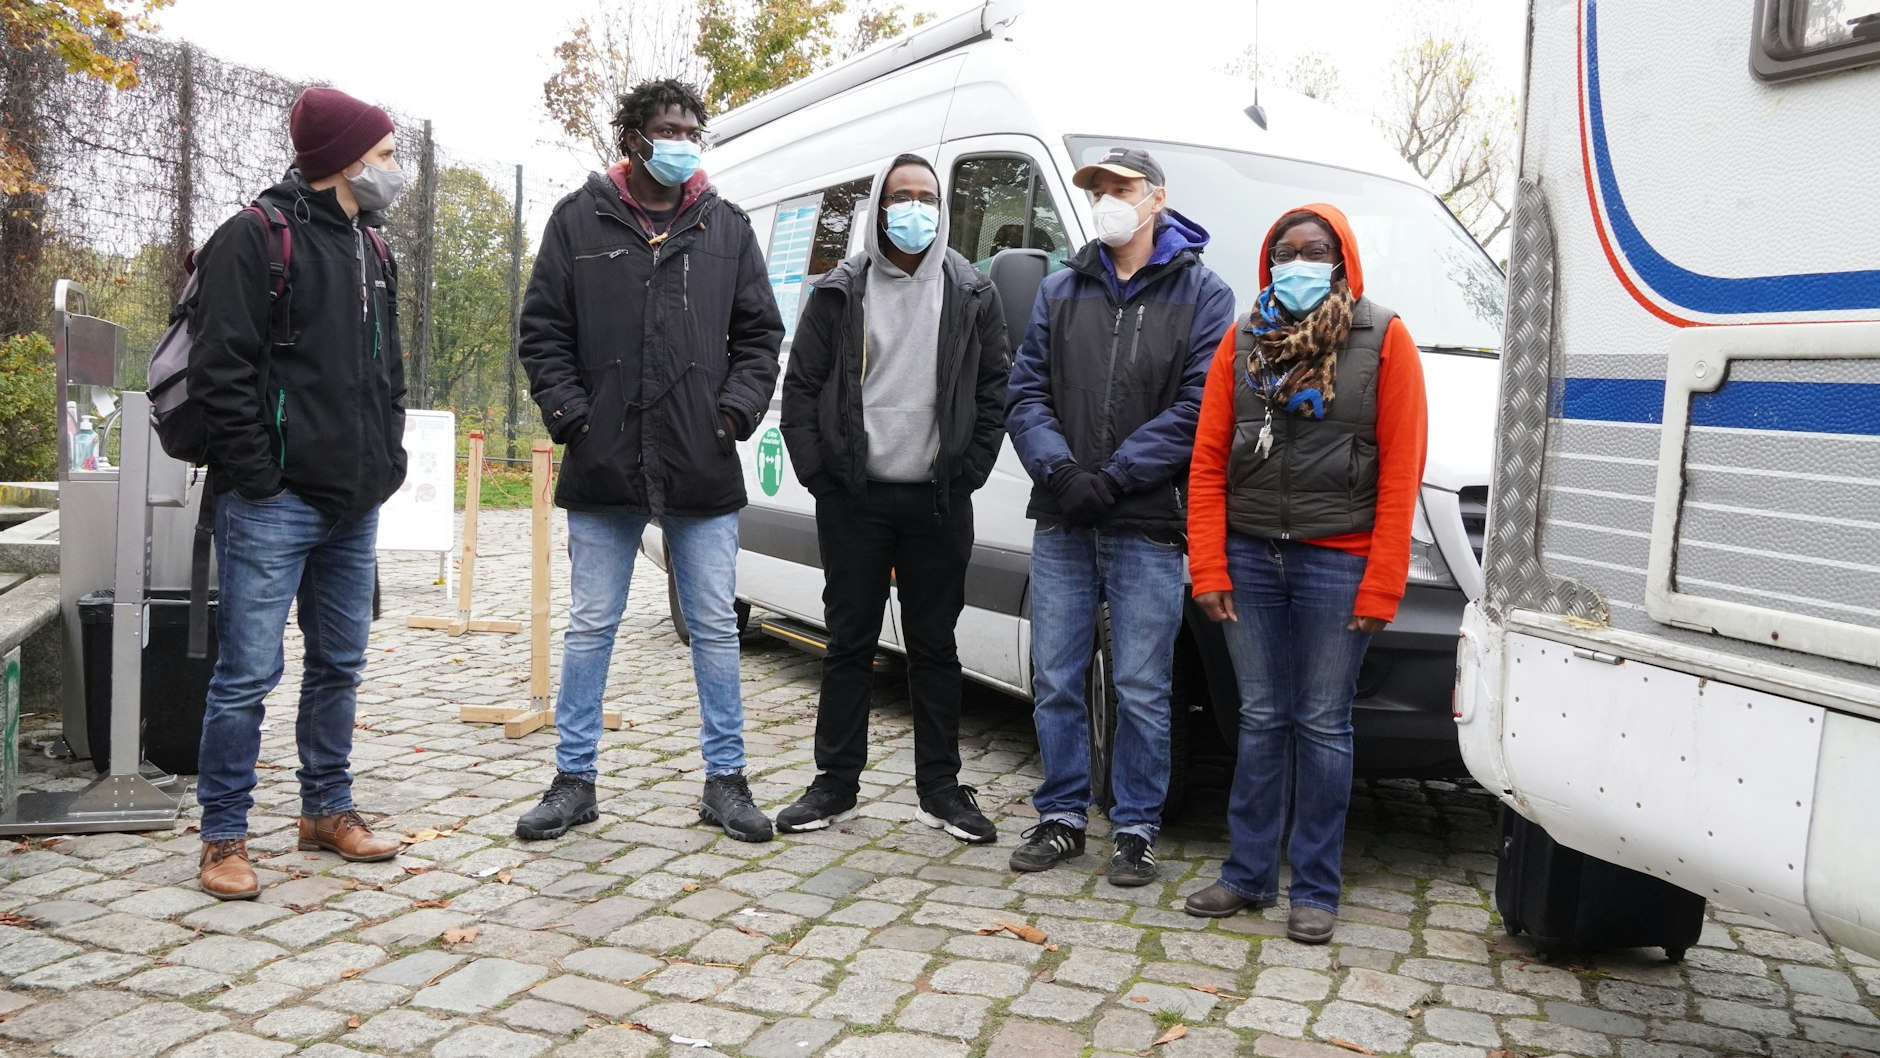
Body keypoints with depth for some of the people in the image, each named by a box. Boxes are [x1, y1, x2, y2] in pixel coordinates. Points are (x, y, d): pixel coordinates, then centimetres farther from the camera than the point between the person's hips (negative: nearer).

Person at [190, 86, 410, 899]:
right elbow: (221, 373, -14)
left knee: (340, 665, 15)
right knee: (249, 673, -4)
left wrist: (387, 459, 12)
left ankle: (327, 810, 28)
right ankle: (224, 836, 9)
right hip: (274, 506, -8)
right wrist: (258, 476, -16)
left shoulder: (371, 250, 17)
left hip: (354, 507, 8)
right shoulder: (256, 239, -8)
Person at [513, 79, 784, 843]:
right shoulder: (580, 219, 6)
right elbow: (542, 330, 6)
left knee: (715, 627, 6)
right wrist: (569, 413, -6)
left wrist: (739, 406, -3)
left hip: (703, 470, 1)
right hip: (603, 467, -1)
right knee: (590, 627, 7)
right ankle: (574, 780, 19)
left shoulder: (727, 227, 10)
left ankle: (725, 779, 18)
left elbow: (760, 334, 12)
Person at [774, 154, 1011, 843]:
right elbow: (800, 387, 5)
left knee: (934, 646, 7)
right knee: (850, 642, 6)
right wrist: (817, 471, -4)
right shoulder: (839, 292, 5)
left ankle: (940, 788, 17)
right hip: (852, 500, 0)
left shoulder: (972, 295, 6)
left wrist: (968, 471, -3)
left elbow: (994, 391, 6)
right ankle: (836, 784, 16)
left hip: (937, 502, 0)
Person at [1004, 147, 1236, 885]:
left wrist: (1111, 477, -15)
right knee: (1055, 681, 9)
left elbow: (1198, 407, -8)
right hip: (1061, 524, 4)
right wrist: (1060, 470, -11)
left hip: (1148, 527, -3)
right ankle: (1061, 817, 22)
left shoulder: (1202, 296, 2)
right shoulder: (1060, 292, 13)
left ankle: (1136, 829, 16)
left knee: (1141, 690, 2)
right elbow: (1026, 394, 7)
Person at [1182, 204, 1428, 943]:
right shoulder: (1243, 341, 8)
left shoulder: (1383, 340, -1)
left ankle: (1315, 890, 15)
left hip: (1336, 564, -3)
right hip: (1250, 556, 3)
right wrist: (1208, 569, -3)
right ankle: (1249, 873, 21)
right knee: (1261, 721, 10)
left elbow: (1400, 469, -6)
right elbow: (1209, 459, 5)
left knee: (1322, 727, 4)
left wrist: (1382, 585, -11)